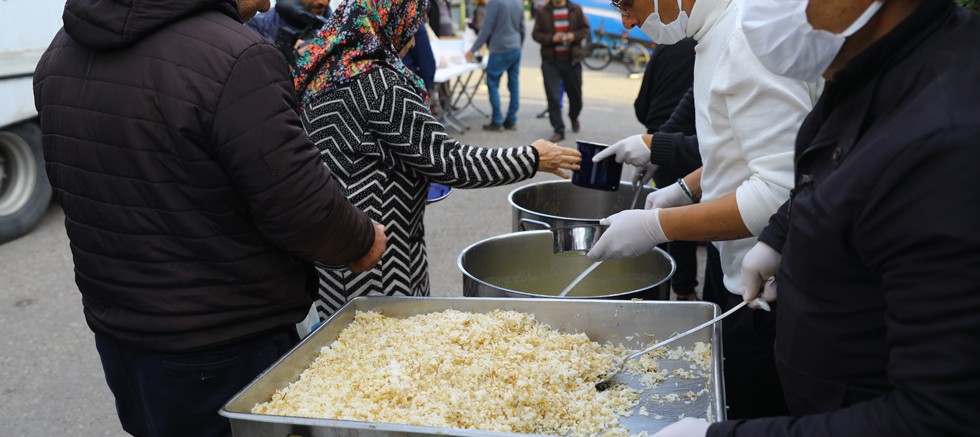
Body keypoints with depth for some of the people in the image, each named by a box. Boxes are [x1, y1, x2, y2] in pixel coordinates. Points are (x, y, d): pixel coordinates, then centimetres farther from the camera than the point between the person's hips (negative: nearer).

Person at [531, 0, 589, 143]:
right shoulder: (544, 12, 0)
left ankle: (574, 118, 43)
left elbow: (585, 29, 7)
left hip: (572, 60, 1)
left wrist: (574, 36, -14)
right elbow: (536, 33, 0)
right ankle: (558, 130, 3)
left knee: (575, 94, 12)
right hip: (550, 61, -1)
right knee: (553, 97, -5)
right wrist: (551, 38, -18)